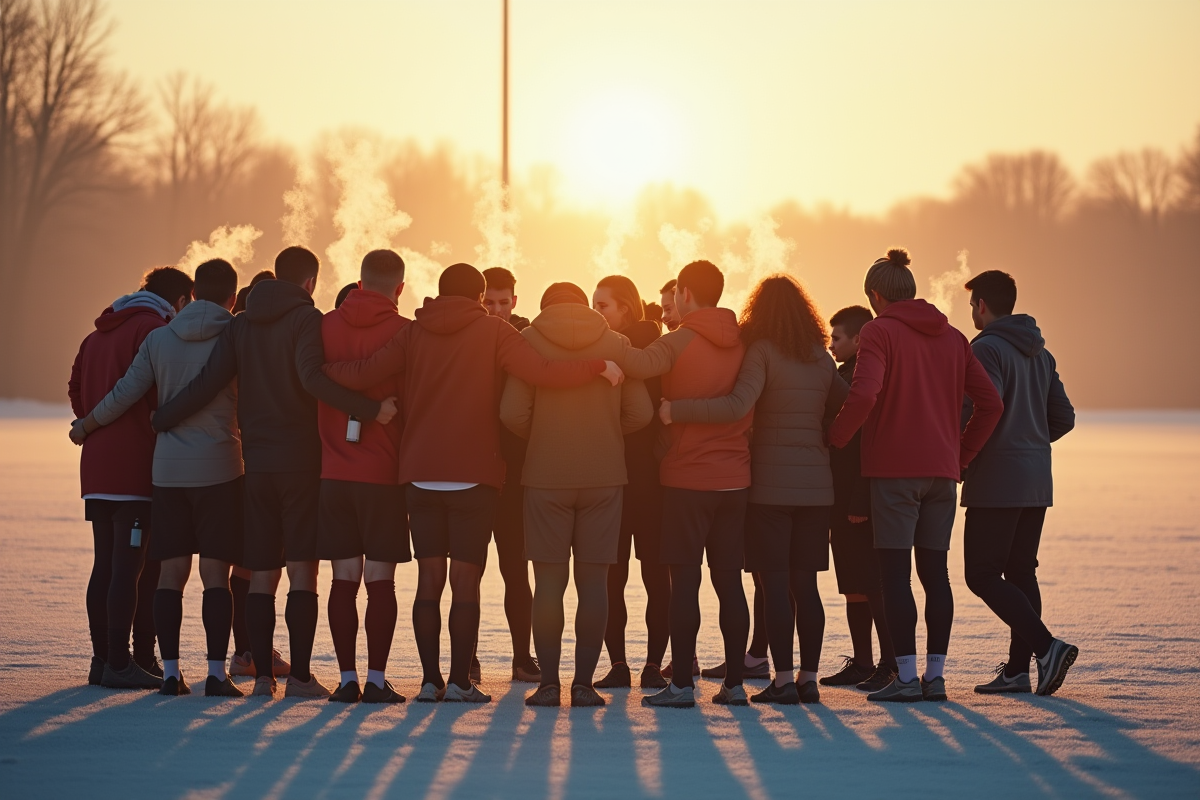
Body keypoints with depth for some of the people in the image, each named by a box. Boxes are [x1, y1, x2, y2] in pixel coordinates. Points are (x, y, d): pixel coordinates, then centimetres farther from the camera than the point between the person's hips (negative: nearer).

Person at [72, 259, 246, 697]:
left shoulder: (159, 338, 4)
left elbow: (125, 393, 4)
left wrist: (85, 426, 18)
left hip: (168, 468, 3)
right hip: (219, 467, -3)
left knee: (171, 572, 5)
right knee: (215, 573, -2)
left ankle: (171, 671, 2)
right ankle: (216, 672, -6)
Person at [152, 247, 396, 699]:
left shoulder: (241, 326, 10)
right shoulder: (306, 319, -6)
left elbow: (207, 384, 3)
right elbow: (311, 377, -23)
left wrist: (160, 420, 14)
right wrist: (369, 409, -26)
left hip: (257, 463, 5)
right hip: (301, 461, -5)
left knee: (261, 573, 7)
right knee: (302, 570, -2)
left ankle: (263, 676, 4)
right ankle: (300, 675, -6)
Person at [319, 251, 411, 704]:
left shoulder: (327, 327, 4)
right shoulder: (402, 332, -6)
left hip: (333, 473, 3)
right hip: (384, 472, -3)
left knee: (344, 578, 6)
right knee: (380, 580, 1)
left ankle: (347, 678, 4)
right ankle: (376, 679, -3)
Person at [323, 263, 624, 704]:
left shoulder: (414, 333, 7)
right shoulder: (492, 330, -1)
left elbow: (363, 374, -4)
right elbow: (539, 371, -15)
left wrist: (322, 366, 14)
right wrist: (600, 367, -8)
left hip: (420, 476, 3)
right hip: (474, 477, -3)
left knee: (429, 578, 6)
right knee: (466, 580, -1)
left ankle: (430, 680, 3)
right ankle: (460, 681, -5)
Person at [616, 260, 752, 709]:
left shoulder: (681, 341, -9)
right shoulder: (742, 344, 8)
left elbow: (640, 365, -29)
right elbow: (748, 406, 9)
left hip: (687, 476, -5)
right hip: (734, 478, 5)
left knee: (684, 580, -3)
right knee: (729, 580, 8)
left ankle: (681, 684, -4)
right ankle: (734, 682, 8)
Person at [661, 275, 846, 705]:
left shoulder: (761, 352, -8)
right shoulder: (821, 358, 9)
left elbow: (738, 405, -22)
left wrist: (675, 410, -22)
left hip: (770, 483, -5)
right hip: (815, 483, 5)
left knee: (775, 582, -3)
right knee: (805, 583, 8)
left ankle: (783, 679, -5)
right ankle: (808, 678, 8)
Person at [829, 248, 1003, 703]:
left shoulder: (879, 332, -5)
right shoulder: (952, 338, 13)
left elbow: (864, 394, -21)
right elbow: (990, 403, 10)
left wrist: (834, 439, -7)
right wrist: (963, 453, 14)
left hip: (894, 469, -6)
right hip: (942, 471, 6)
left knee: (894, 572, -3)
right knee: (934, 571, 9)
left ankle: (906, 677, -8)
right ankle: (935, 675, 8)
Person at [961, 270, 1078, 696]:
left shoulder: (986, 349, -12)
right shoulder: (1040, 354, 15)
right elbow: (1063, 418, 16)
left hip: (997, 483, -8)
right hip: (1037, 481, 8)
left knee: (982, 575, -5)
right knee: (1020, 573, 11)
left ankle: (1046, 646, -18)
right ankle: (1017, 668, 9)